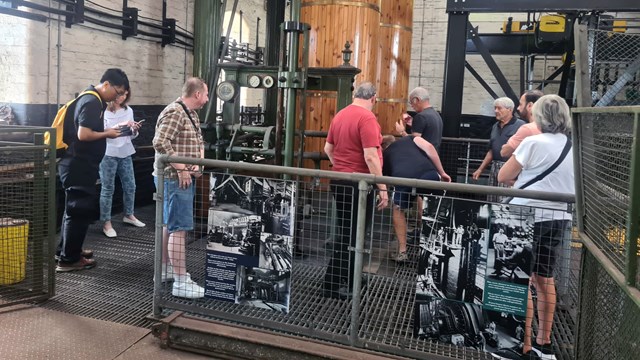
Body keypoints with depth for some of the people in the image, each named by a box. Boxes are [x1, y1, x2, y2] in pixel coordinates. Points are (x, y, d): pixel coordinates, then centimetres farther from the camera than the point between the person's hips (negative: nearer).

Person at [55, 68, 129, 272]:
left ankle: (65, 249, 32)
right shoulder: (92, 102, -18)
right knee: (80, 210, -3)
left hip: (77, 163, 11)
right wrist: (107, 134, -13)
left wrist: (108, 130, 8)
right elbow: (83, 135, -26)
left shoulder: (90, 99, 13)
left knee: (74, 207, 19)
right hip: (79, 165, -11)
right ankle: (68, 259, 6)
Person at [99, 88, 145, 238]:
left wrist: (135, 130, -8)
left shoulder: (128, 110, 9)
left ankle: (129, 215, 31)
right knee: (108, 189, 1)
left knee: (130, 186, 13)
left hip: (125, 153, 6)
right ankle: (106, 223, 9)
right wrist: (120, 125, -24)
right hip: (108, 154, -5)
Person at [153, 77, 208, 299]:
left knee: (170, 225, 17)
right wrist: (181, 168, -24)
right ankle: (181, 282, -6)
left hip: (184, 178, 11)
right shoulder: (174, 113, -17)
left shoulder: (192, 114, 14)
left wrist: (199, 162, 4)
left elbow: (199, 141, 23)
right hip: (175, 179, -11)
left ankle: (164, 269, 29)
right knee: (179, 229, -9)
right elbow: (160, 142, -28)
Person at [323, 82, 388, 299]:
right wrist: (382, 188, -18)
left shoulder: (340, 115, 9)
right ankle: (333, 284, 7)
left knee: (346, 232, 17)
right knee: (350, 235, 1)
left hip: (339, 181, 8)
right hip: (357, 183, -8)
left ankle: (347, 279, 28)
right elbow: (370, 156, -22)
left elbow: (328, 148, 17)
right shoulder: (367, 117, -16)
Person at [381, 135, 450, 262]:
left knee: (398, 210, 28)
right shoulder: (409, 139, 35)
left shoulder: (384, 155, 35)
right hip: (430, 174, 0)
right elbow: (429, 147, 14)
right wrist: (442, 173, 15)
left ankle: (402, 252, 25)